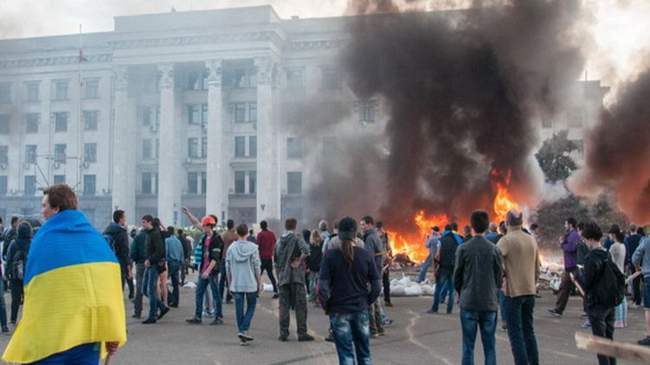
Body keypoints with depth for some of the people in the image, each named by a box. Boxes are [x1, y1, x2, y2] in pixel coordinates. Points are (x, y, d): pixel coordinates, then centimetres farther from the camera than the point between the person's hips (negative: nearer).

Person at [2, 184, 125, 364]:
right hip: (90, 331, 3)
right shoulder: (96, 237, 7)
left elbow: (30, 287, 0)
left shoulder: (43, 238, -2)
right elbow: (113, 284, 2)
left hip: (52, 332, -3)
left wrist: (29, 333, 11)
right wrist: (114, 333, 3)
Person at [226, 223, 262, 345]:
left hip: (236, 284, 2)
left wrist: (230, 284, 14)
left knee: (239, 309, 8)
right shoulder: (253, 247, -6)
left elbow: (228, 268, 4)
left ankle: (243, 335, 11)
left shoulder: (231, 248, 0)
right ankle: (243, 330, -5)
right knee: (251, 307, 11)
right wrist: (259, 283, 6)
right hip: (251, 284, -2)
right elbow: (257, 267, -4)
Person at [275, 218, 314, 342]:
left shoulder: (279, 241, 11)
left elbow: (276, 263, 15)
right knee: (300, 305, 1)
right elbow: (305, 250, -26)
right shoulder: (297, 238, -5)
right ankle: (302, 333, 3)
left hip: (283, 277, 5)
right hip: (296, 276, -4)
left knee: (284, 306, 9)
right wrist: (298, 261, -12)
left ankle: (283, 333, 8)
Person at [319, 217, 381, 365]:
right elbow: (376, 287, -3)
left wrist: (326, 306, 2)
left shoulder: (330, 255, -9)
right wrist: (366, 302, 12)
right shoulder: (366, 255, -3)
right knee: (364, 353, 16)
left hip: (338, 310, -2)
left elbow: (323, 287, -13)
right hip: (361, 310, 2)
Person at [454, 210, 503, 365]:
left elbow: (457, 277, -1)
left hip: (468, 304, -1)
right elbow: (499, 278, 3)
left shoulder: (463, 249, -5)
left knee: (468, 346, 5)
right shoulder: (494, 249, -2)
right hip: (489, 304, 1)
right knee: (489, 346, 8)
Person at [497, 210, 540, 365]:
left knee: (515, 332, 0)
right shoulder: (532, 240, 7)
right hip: (530, 291, 6)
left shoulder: (506, 240, -11)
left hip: (512, 291, -6)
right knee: (528, 330, 16)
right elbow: (537, 268, 12)